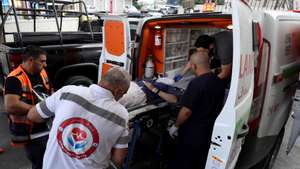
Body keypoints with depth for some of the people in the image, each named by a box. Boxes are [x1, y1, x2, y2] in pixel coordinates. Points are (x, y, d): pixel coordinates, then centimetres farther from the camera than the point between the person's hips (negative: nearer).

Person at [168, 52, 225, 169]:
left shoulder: (196, 83, -25)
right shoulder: (219, 82, -1)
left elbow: (186, 111, -24)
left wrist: (176, 126, -9)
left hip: (193, 133, -7)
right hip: (210, 131, 7)